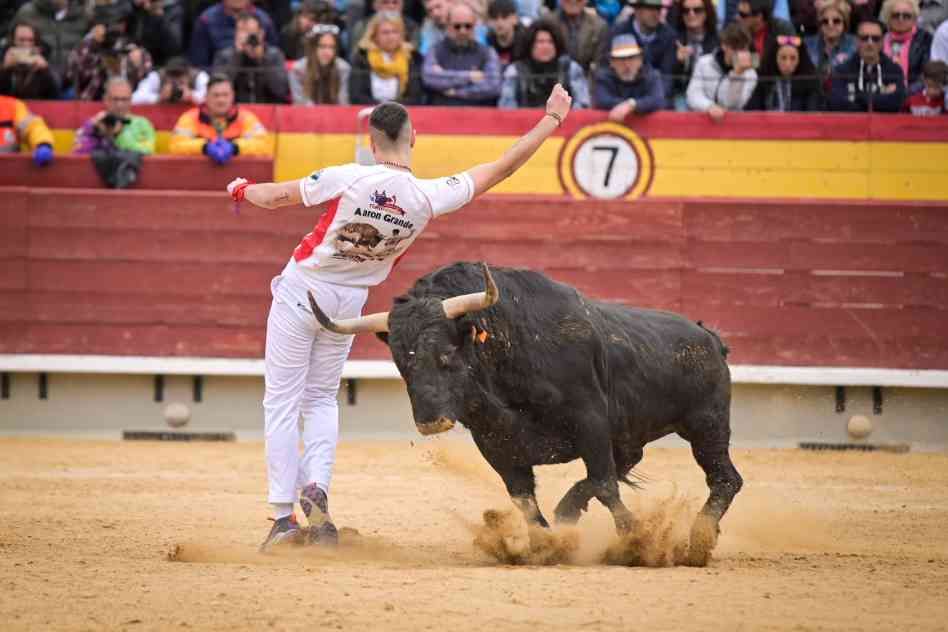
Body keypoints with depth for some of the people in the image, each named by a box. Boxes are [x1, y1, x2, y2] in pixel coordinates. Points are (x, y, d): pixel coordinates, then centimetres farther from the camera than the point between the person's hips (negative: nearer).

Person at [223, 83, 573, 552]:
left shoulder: (349, 179, -22)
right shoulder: (430, 197, -16)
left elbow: (277, 197, -12)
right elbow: (502, 168, -11)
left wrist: (242, 190, 10)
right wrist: (553, 119, -3)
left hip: (302, 293, -3)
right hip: (350, 303, 3)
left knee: (282, 401, 2)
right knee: (321, 400, 21)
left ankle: (284, 516, -3)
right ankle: (316, 488, -1)